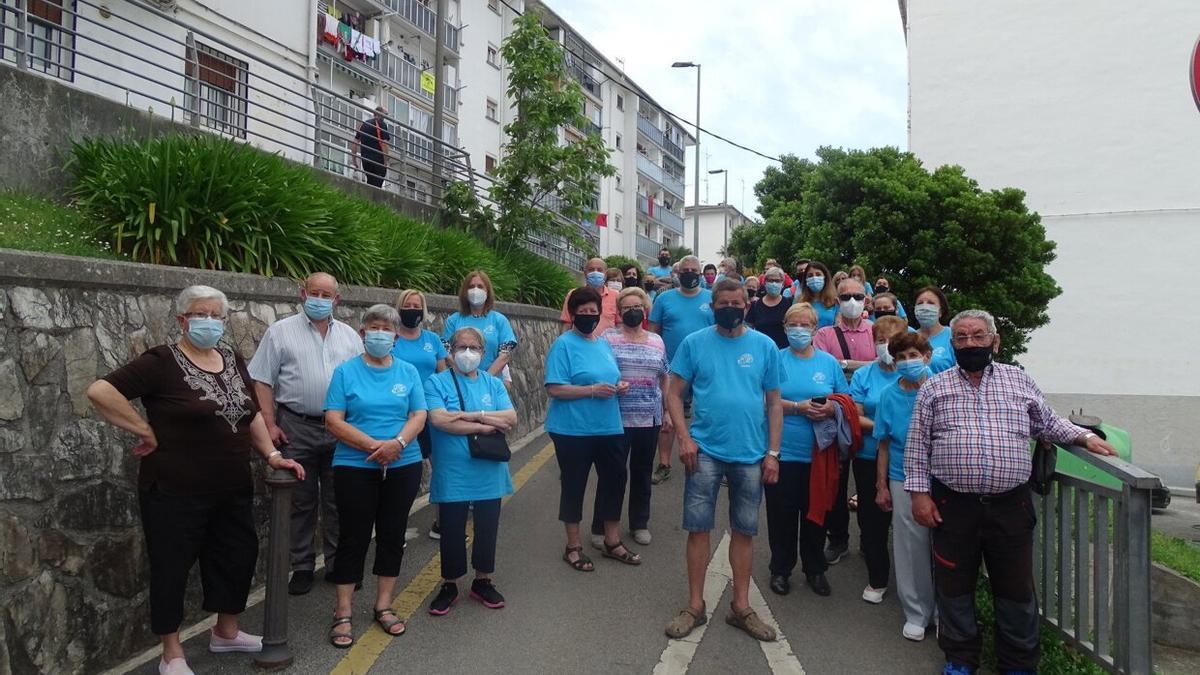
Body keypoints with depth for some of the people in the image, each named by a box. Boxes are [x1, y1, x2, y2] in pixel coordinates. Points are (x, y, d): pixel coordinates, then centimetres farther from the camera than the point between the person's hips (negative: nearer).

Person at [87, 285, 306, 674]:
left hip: (233, 489, 7)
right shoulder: (162, 362, -12)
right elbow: (99, 392, -20)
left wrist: (272, 455, 5)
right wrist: (147, 432, -17)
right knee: (172, 567, 8)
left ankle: (225, 632, 38)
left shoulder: (232, 360, 8)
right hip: (177, 492, -6)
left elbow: (252, 414, 15)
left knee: (238, 556, 16)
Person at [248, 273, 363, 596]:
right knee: (301, 501, 7)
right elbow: (263, 380, 0)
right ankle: (302, 566, 19)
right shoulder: (281, 332, 2)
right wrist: (270, 424, -8)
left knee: (337, 499, 10)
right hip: (297, 429, -2)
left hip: (341, 429, 3)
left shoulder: (350, 336, 10)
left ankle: (338, 563, 22)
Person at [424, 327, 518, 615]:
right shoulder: (437, 382, -3)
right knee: (452, 531, 8)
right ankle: (449, 585, 26)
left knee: (487, 529, 14)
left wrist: (471, 414, -17)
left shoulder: (493, 383, 7)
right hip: (452, 475, -3)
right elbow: (440, 420, -19)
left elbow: (511, 418, -6)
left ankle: (483, 581, 32)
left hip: (489, 473, 3)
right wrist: (487, 425, -15)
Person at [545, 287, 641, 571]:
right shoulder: (564, 344, -10)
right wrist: (592, 390, -24)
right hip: (573, 430, -6)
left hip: (610, 428, 7)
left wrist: (620, 386, -1)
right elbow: (554, 388, -18)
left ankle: (612, 542, 31)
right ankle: (573, 547, 24)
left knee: (615, 479, 13)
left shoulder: (604, 344, 11)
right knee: (574, 485, 7)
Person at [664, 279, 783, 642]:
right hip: (705, 451, -1)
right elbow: (674, 394, 1)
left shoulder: (765, 346, 4)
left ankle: (741, 606, 23)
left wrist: (773, 452, 0)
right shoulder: (694, 343, 0)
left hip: (751, 454, 1)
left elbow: (774, 402, 5)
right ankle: (695, 606, 17)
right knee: (698, 527, 3)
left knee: (744, 531, 10)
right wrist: (684, 437, -11)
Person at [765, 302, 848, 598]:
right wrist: (798, 407, -18)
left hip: (818, 453, 2)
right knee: (782, 515, 6)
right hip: (783, 451, -2)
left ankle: (815, 569, 30)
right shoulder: (776, 360, 0)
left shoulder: (829, 362, 6)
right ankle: (781, 569, 23)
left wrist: (831, 408, -14)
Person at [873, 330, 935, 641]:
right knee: (910, 548, 7)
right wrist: (881, 485, 6)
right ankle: (916, 613, 23)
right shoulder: (889, 395, 1)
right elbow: (885, 445, 6)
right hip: (903, 481, 1)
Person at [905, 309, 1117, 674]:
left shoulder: (1019, 380, 9)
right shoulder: (935, 387, 4)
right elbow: (917, 444, 3)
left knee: (1016, 588, 10)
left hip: (1010, 505, 1)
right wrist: (919, 492, -3)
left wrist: (1084, 436, 2)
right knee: (954, 587, 9)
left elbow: (1048, 424, 19)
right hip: (952, 505, -1)